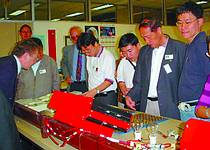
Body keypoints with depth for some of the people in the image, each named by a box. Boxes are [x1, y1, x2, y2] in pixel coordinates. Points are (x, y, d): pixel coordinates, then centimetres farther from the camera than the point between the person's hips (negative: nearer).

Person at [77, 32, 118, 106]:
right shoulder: (89, 56, 11)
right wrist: (90, 92, 7)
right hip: (92, 95, 6)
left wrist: (95, 91, -29)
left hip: (106, 97, -6)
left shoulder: (108, 56, -12)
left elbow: (109, 80, -19)